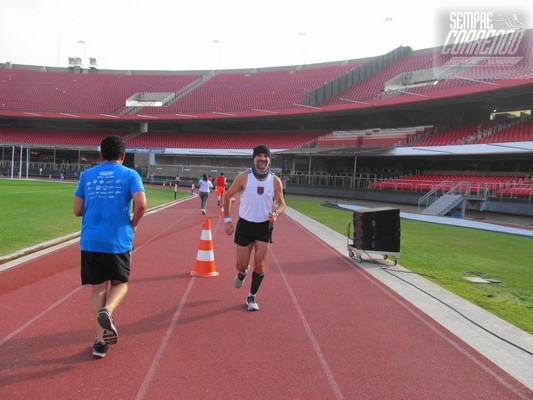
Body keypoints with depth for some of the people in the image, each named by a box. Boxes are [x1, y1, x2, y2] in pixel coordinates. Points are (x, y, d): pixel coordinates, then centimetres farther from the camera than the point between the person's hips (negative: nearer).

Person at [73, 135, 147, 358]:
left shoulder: (86, 175, 9)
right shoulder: (130, 175, 1)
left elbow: (77, 210, 7)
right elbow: (141, 204, -14)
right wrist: (134, 224, 4)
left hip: (90, 241, 2)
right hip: (118, 241, -2)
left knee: (98, 288, 11)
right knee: (120, 283, 16)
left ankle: (100, 340, 7)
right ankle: (107, 310, -14)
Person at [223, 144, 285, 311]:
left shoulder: (275, 181, -5)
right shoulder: (243, 177, -10)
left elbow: (282, 204, 5)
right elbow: (227, 195, 2)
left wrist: (276, 213, -18)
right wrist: (227, 220, -4)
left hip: (264, 227, 1)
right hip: (245, 225, -1)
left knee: (260, 265, -3)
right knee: (241, 265, 3)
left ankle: (251, 297, 18)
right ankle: (242, 273, 42)